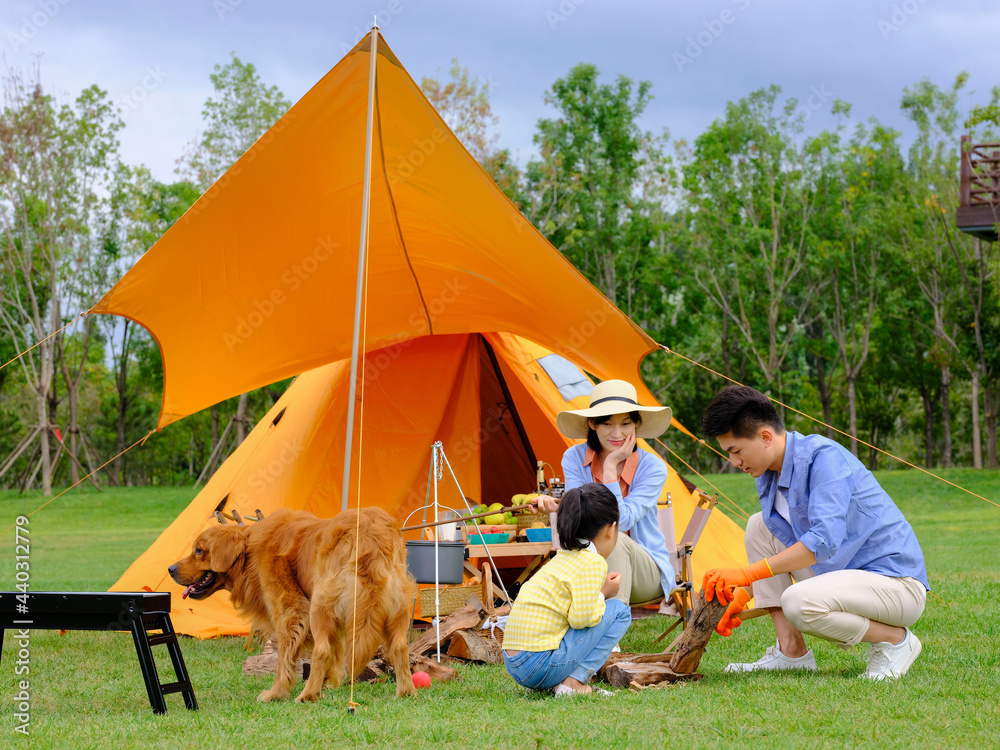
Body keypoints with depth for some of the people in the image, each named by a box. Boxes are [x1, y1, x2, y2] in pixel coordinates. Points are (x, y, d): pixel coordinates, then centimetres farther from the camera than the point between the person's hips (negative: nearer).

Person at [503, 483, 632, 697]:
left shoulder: (561, 558, 18)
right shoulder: (593, 563, -8)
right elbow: (581, 618, -18)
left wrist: (600, 588, 17)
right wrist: (603, 594, 1)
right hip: (540, 665, -9)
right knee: (619, 611, 1)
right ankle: (574, 683, -8)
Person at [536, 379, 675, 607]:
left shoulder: (652, 467, -10)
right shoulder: (574, 458, -3)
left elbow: (620, 522, -21)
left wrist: (610, 467, -22)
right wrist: (558, 506, -35)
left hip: (646, 573, -1)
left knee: (615, 540, -34)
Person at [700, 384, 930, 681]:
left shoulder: (825, 457, -22)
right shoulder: (769, 476, 6)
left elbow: (824, 540, -33)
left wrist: (748, 573, -32)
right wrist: (741, 596, 8)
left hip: (899, 584, -9)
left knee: (798, 603, -33)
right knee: (758, 526, 4)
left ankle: (895, 639, -8)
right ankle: (791, 651, 2)